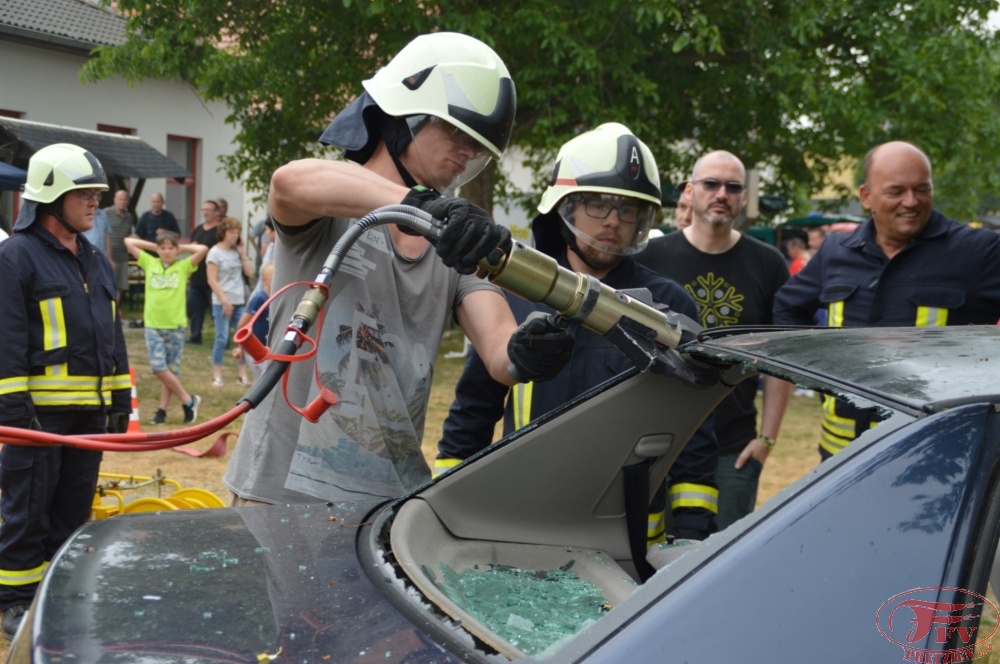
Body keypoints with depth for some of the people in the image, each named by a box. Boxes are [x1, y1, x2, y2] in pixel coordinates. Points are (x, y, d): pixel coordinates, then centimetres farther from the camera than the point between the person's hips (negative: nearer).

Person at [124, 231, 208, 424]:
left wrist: (182, 248, 3)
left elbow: (203, 249, -10)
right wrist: (153, 247, 9)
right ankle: (189, 400, 6)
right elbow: (128, 242, 10)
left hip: (176, 326, -1)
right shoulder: (149, 263, 7)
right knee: (159, 368, -7)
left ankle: (162, 410, 14)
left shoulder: (183, 266, 2)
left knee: (172, 370, 4)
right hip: (153, 325, 1)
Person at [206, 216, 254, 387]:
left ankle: (243, 375, 10)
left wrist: (242, 253, 1)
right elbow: (212, 280, -9)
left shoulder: (237, 251, 9)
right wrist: (224, 300, -14)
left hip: (240, 301, 5)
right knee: (222, 339, -3)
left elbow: (249, 272, 5)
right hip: (222, 302, -5)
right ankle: (217, 376, 6)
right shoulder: (215, 253, -5)